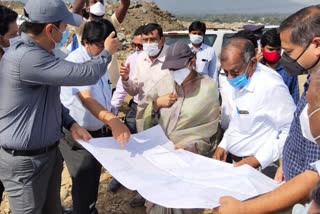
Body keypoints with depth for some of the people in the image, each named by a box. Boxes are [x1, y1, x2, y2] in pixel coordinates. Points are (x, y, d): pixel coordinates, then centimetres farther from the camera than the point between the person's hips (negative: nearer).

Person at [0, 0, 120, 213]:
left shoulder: (37, 52, 5)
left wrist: (71, 124, 0)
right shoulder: (26, 57, -29)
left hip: (50, 151, 9)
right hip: (25, 160, -9)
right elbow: (86, 74, -27)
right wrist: (107, 52, -7)